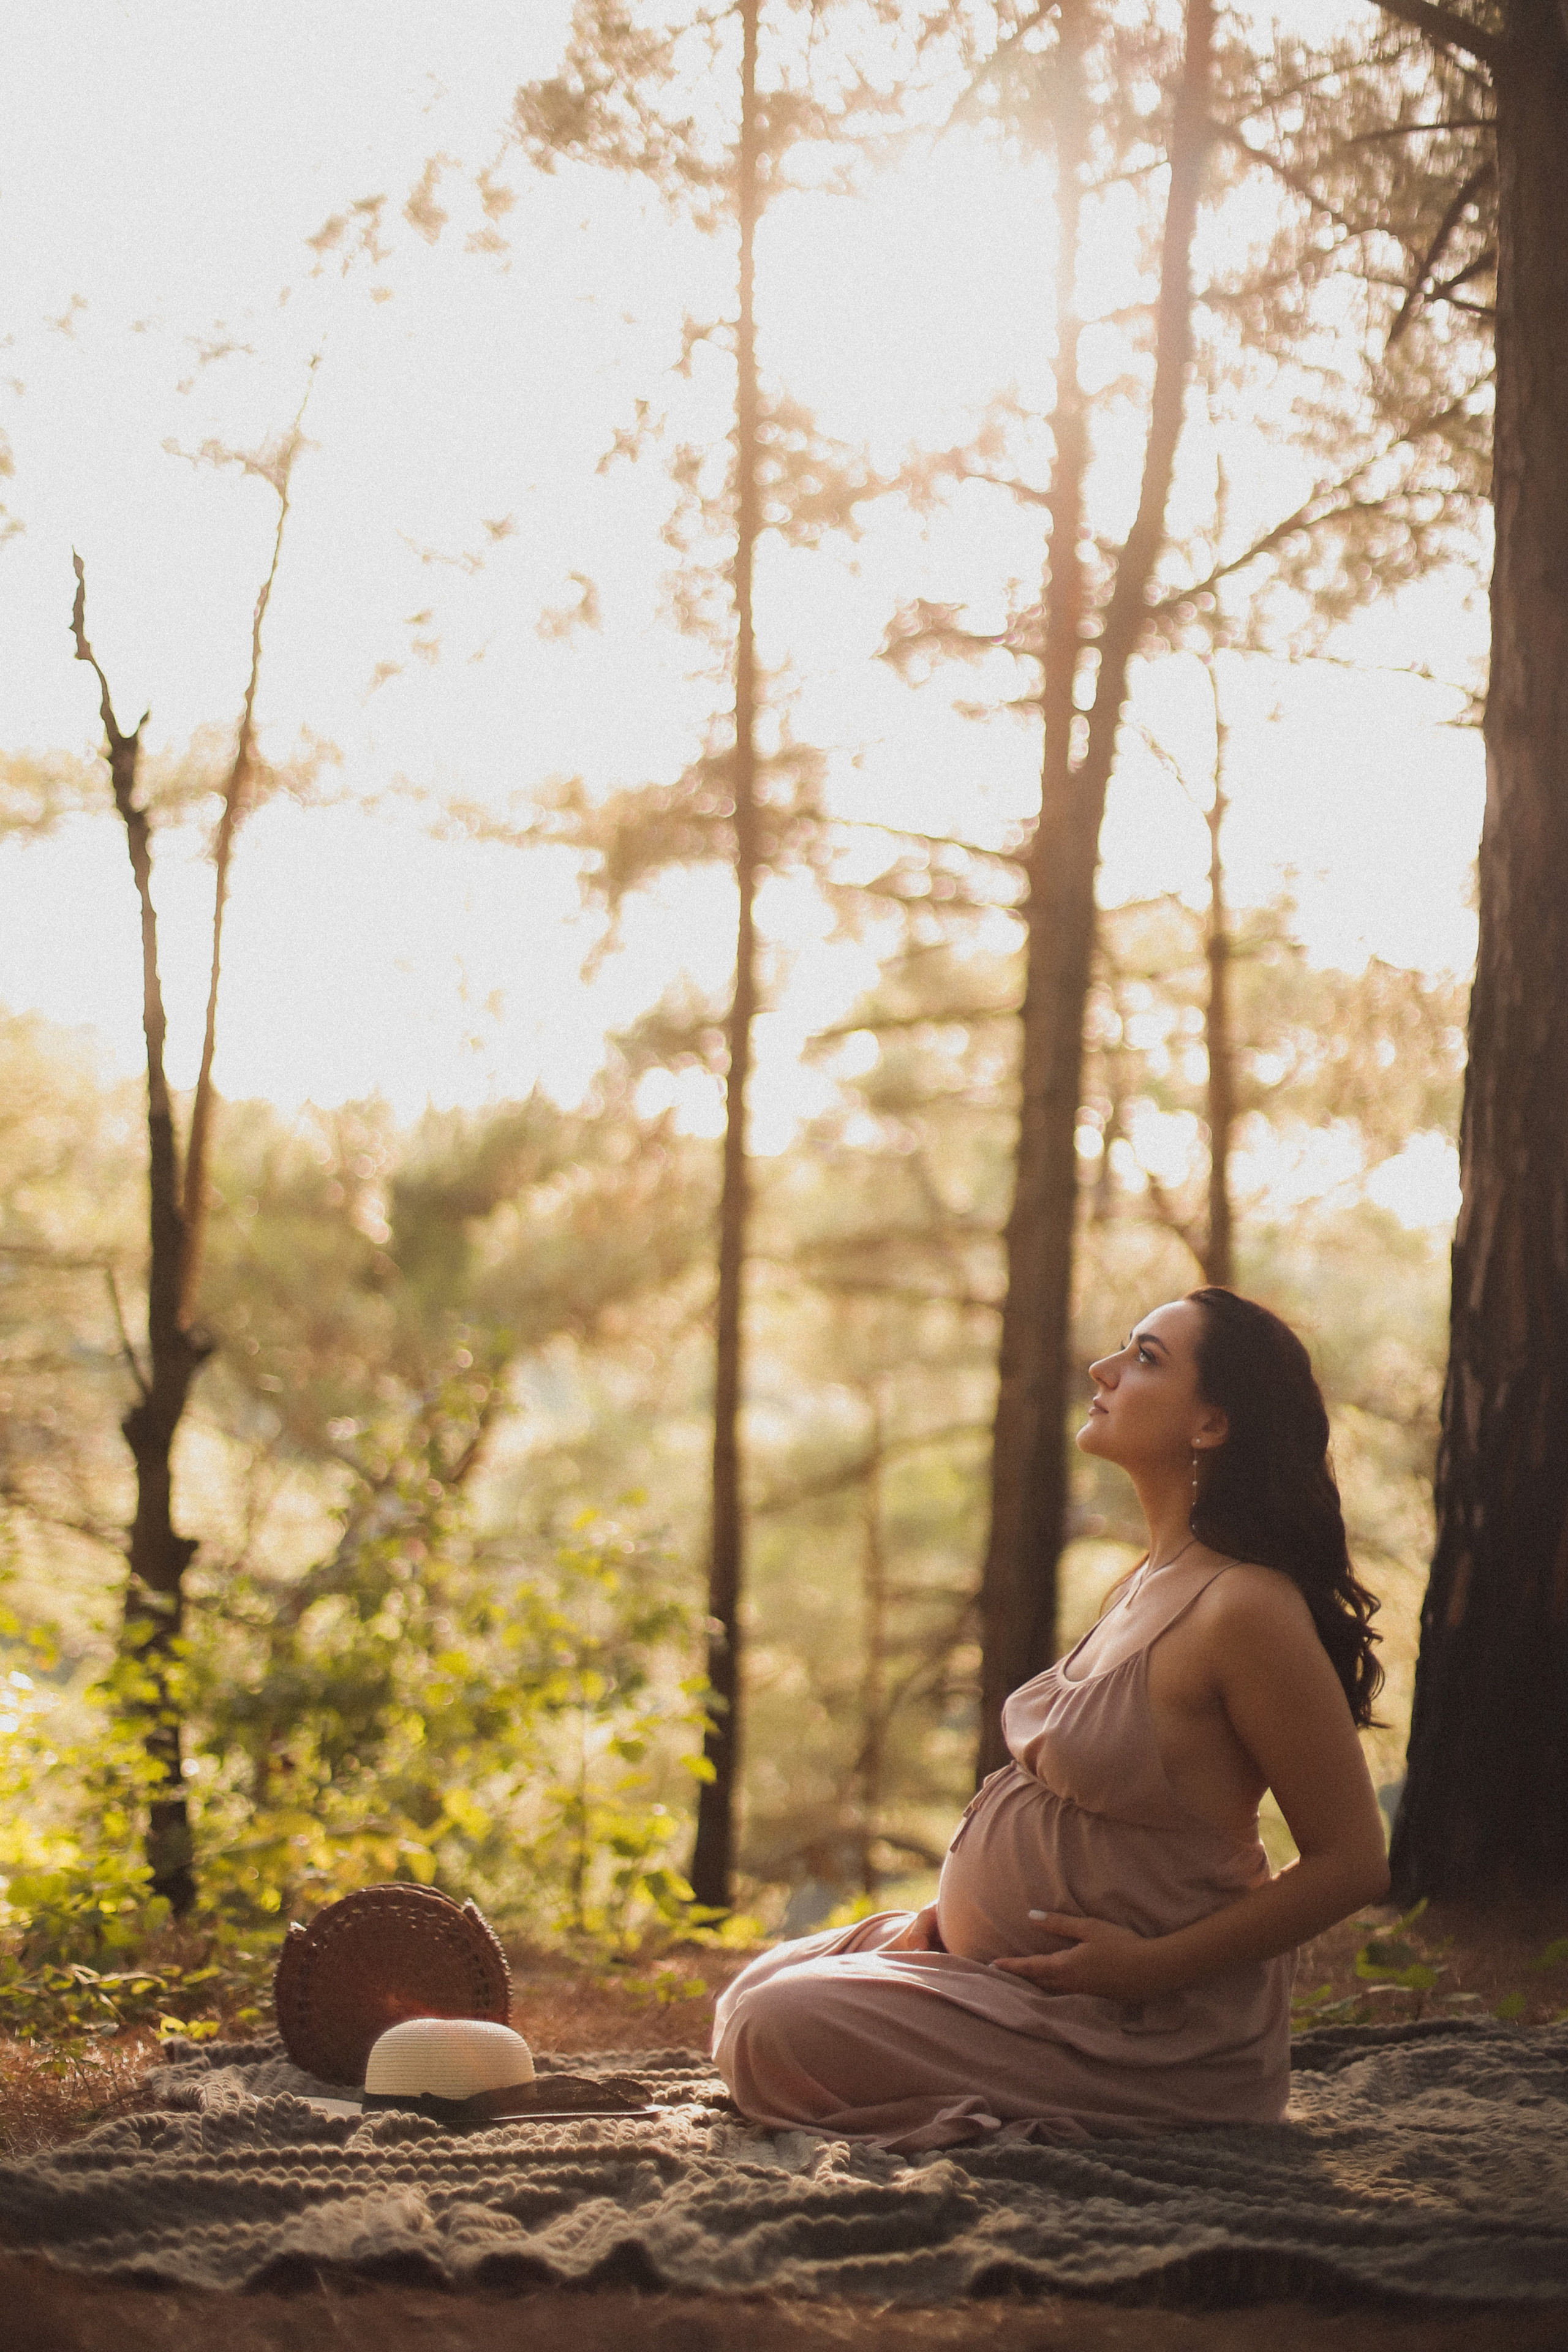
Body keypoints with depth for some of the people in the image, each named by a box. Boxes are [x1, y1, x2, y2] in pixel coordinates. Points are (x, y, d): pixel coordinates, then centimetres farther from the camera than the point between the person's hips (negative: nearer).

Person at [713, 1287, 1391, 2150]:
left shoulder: (1248, 1609, -22)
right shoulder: (1145, 1586, 7)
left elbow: (1353, 1863, -19)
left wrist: (1145, 1965, -21)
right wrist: (946, 1909, 5)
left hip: (1150, 2030, -9)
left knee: (779, 2037, -17)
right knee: (763, 1990, 15)